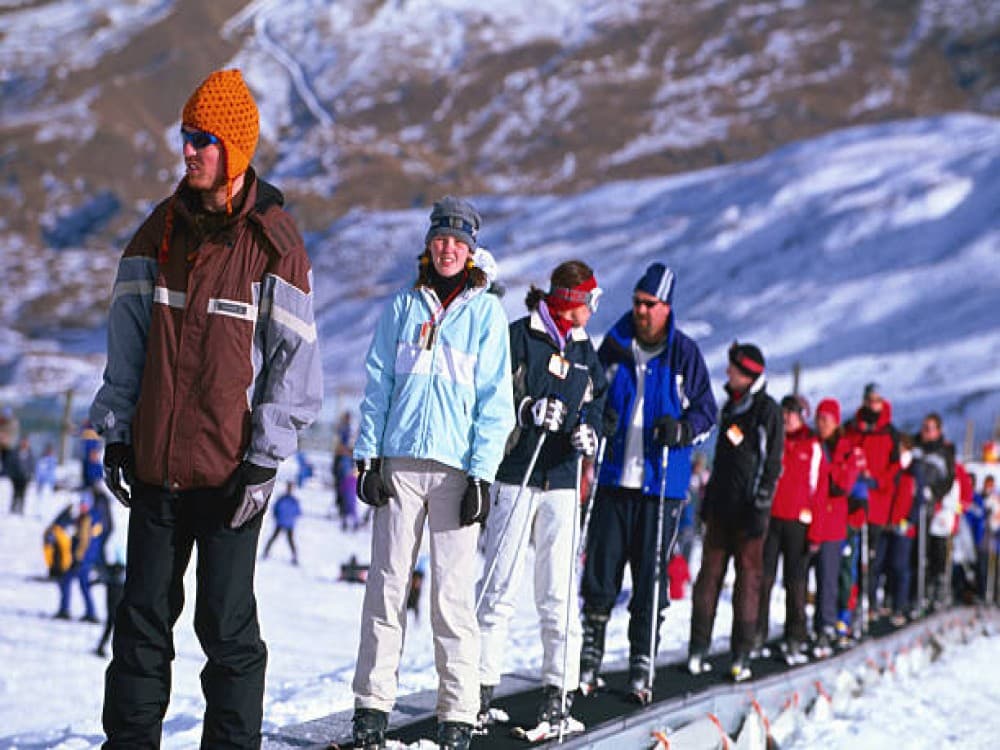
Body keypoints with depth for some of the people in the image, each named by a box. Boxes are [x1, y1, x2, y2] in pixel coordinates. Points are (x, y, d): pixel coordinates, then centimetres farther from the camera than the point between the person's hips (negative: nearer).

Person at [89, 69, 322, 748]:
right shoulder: (160, 232, 9)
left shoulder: (274, 244, -5)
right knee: (143, 617, 9)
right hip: (155, 465, 5)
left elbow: (295, 363, -6)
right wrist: (116, 435, 7)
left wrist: (265, 461, -11)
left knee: (227, 626, 0)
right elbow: (128, 347, 13)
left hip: (230, 470, -4)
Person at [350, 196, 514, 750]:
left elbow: (495, 398, 3)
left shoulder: (486, 312, 6)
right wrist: (369, 456, 2)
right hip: (398, 462, 2)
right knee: (386, 584, 0)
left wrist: (482, 474, -5)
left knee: (452, 590, -3)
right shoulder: (402, 307, 11)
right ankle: (373, 704, 5)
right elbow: (378, 385, 11)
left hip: (456, 467, -2)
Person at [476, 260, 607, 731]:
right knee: (500, 586, -5)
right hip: (515, 474, -4)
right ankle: (482, 684, 2)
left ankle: (559, 691, 7)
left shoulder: (584, 349, 17)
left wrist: (588, 431, 0)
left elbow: (596, 401, 21)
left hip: (561, 481, 4)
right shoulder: (517, 337, -1)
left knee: (558, 591, 2)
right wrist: (528, 409, -20)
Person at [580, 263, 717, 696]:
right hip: (615, 478, 2)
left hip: (662, 483, -2)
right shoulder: (614, 345, 7)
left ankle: (642, 659, 10)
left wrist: (681, 429, -14)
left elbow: (706, 411, 5)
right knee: (601, 568, 0)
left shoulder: (685, 353, 0)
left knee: (651, 575, 1)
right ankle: (590, 656, 9)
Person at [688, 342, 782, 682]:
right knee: (710, 572, 3)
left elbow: (772, 462, -8)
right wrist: (708, 498, 20)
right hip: (722, 503, 6)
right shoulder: (730, 405, 18)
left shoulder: (767, 409, -4)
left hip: (749, 505, -6)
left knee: (748, 575, -2)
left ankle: (741, 654, -3)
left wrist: (761, 504, -15)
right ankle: (698, 648, 4)